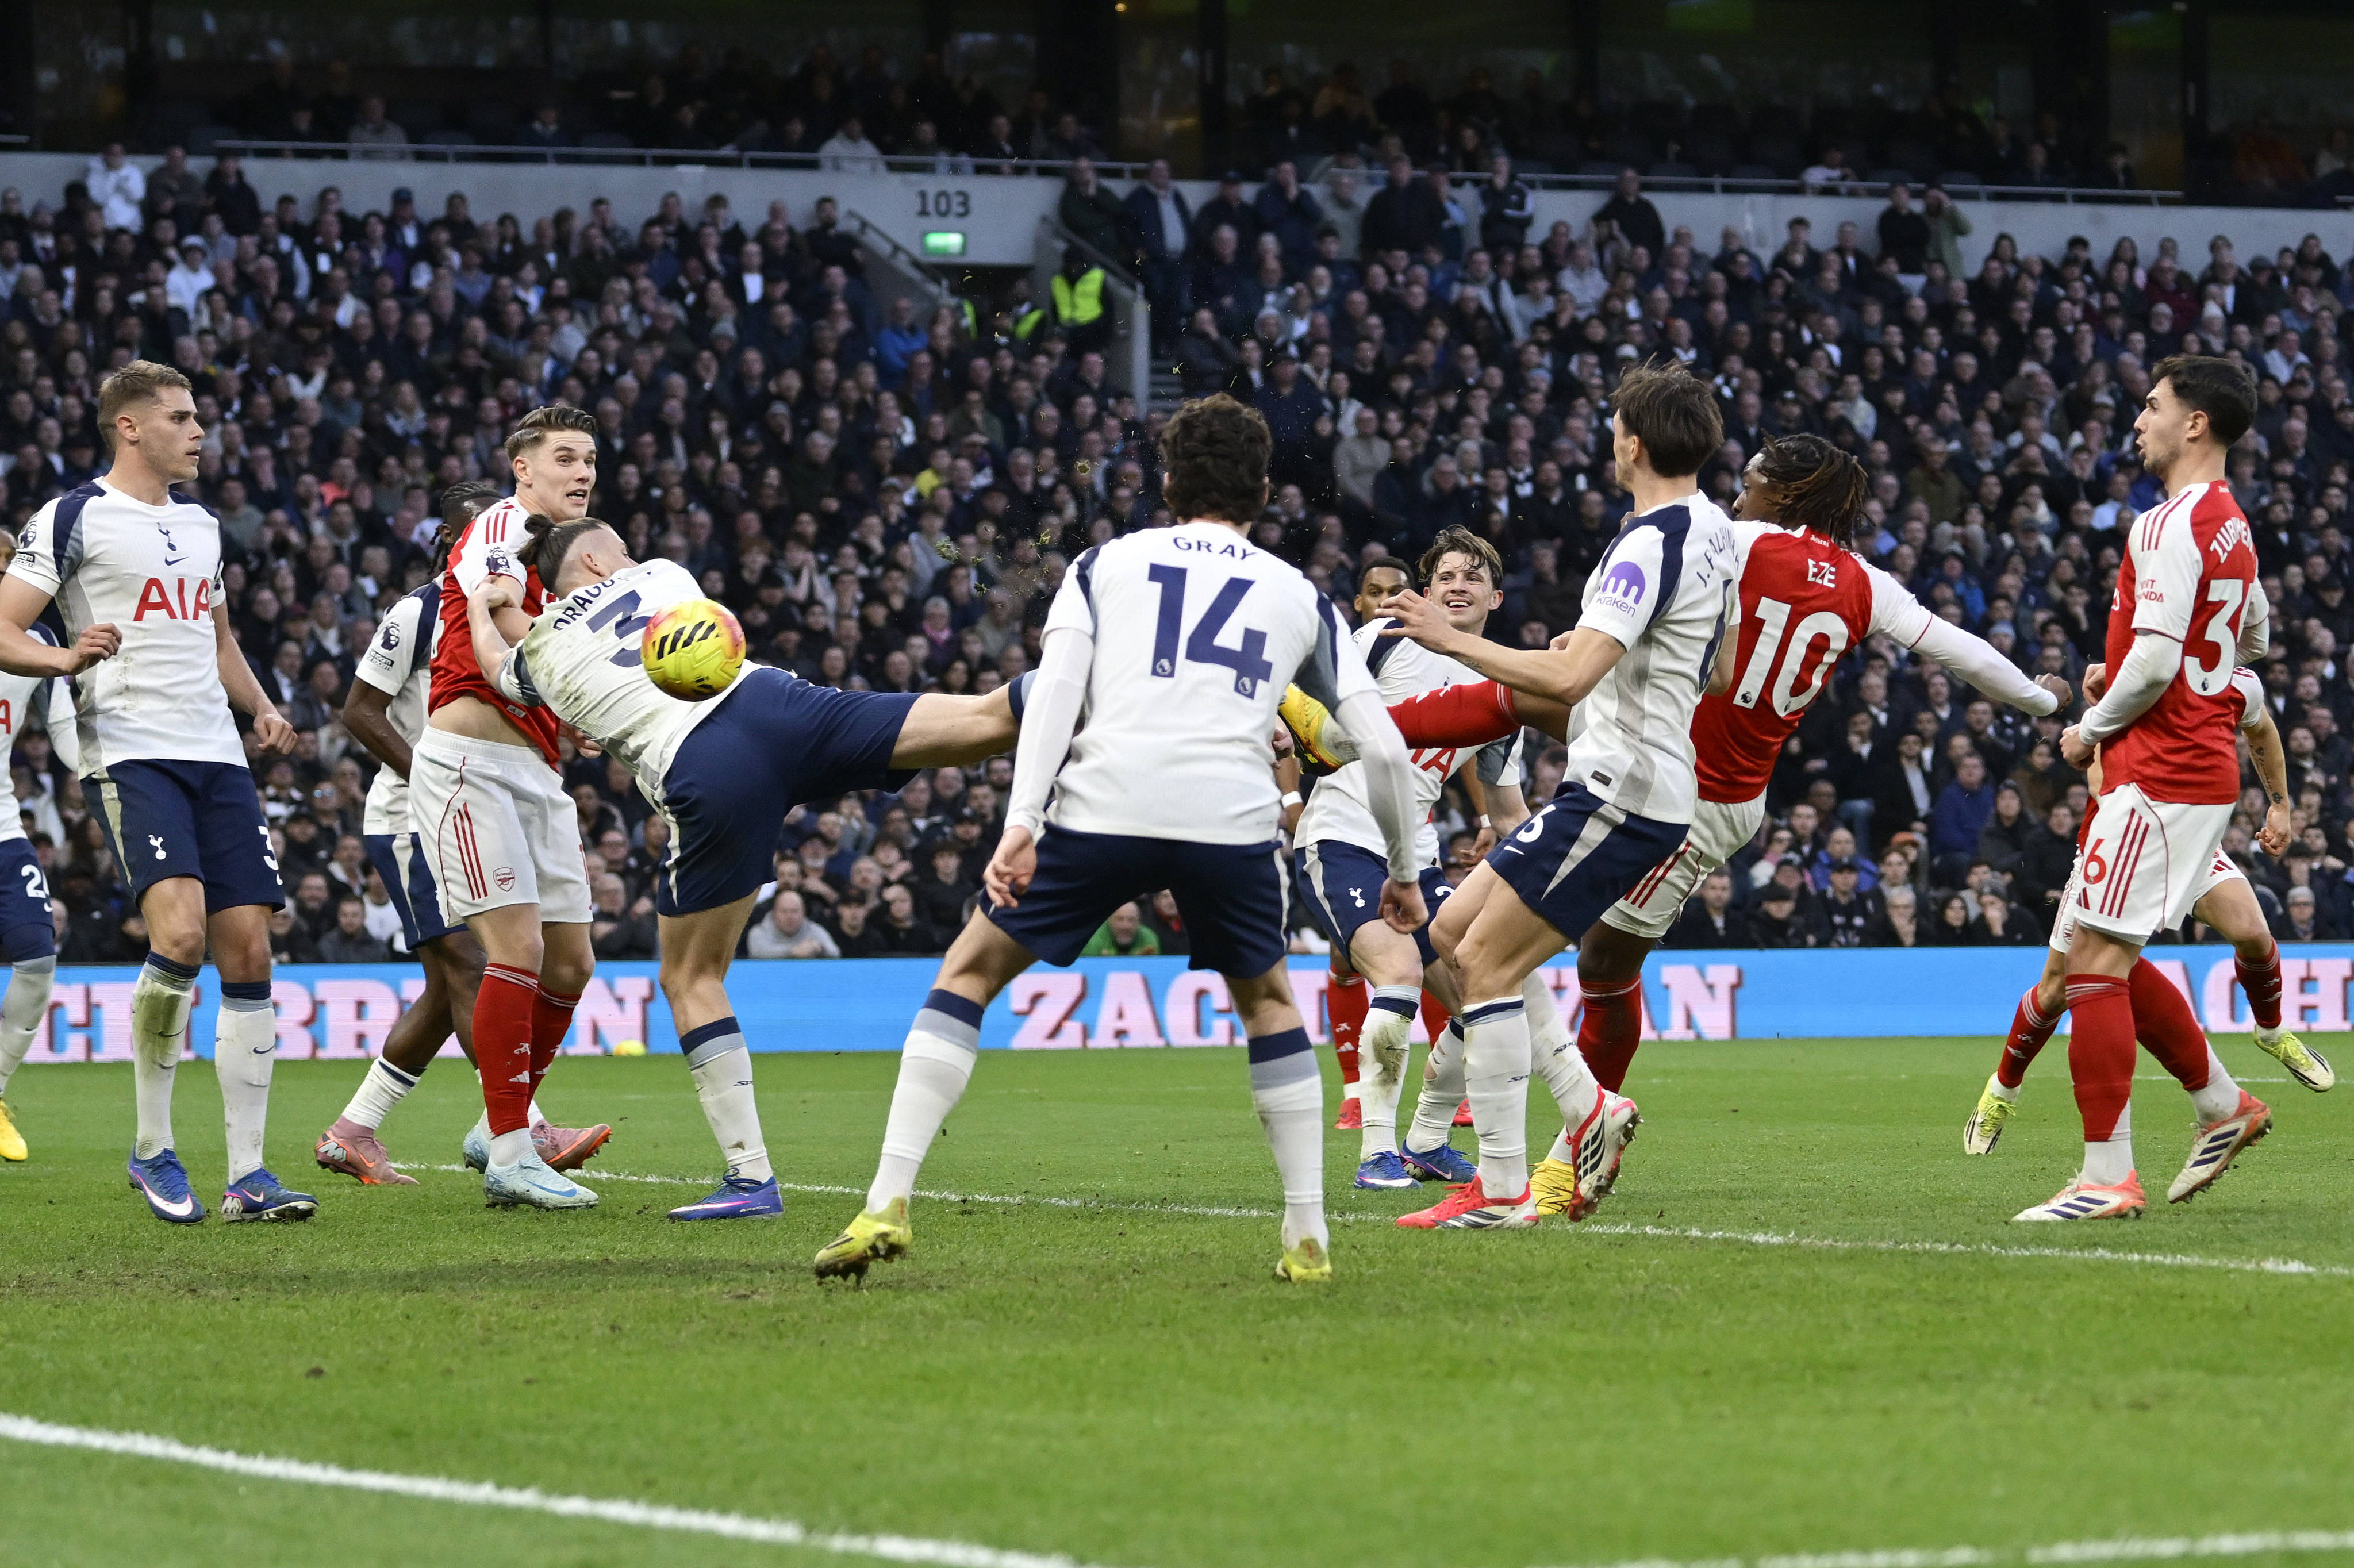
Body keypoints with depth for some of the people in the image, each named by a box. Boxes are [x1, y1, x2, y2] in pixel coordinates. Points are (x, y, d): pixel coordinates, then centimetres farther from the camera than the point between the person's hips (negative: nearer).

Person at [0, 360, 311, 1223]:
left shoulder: (200, 525, 21)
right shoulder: (74, 518, -1)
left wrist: (260, 708, 15)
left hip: (216, 755, 7)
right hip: (128, 754, -7)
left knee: (247, 949, -1)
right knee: (180, 932, -24)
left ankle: (247, 1175, 4)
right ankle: (152, 1150, -7)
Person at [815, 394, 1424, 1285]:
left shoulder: (1108, 563, 21)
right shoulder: (1299, 595, 24)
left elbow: (1055, 686, 2)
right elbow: (1383, 747, 21)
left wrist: (1020, 824, -6)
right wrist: (1403, 870, 34)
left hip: (1104, 805, -1)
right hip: (1233, 816, 1)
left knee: (967, 976, 14)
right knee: (1267, 1003, 27)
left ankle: (888, 1204, 1)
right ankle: (1309, 1237, 20)